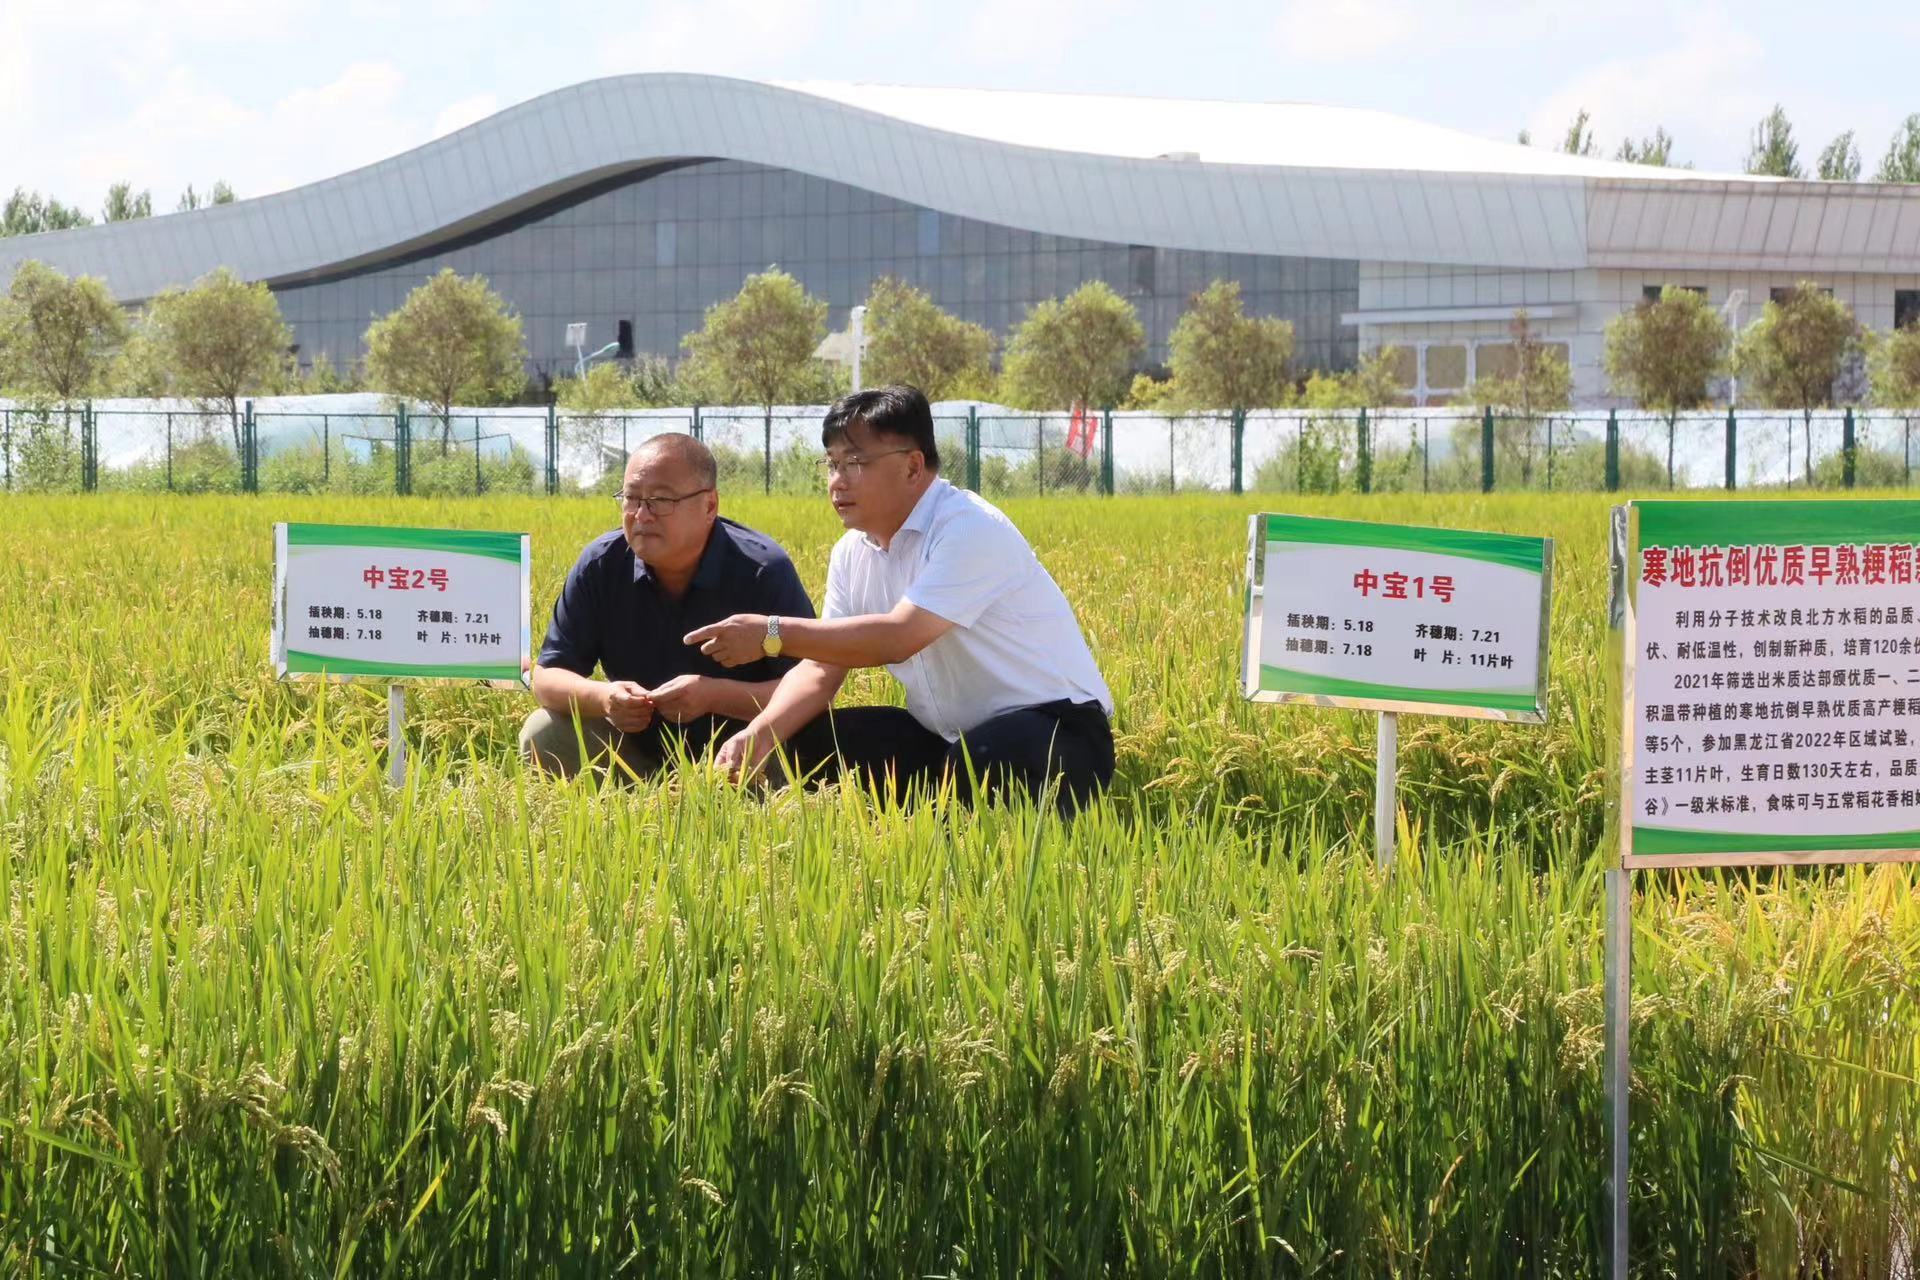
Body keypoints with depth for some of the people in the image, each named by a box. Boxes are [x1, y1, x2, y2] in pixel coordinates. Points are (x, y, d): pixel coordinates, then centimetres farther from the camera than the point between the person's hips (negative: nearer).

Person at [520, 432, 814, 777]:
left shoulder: (764, 571, -17)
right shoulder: (601, 564, -7)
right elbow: (548, 677, -4)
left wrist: (714, 696, -34)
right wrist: (602, 697, -27)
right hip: (636, 747, 4)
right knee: (542, 736, -17)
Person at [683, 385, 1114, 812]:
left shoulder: (971, 530, -20)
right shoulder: (852, 553, 6)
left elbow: (899, 637, -30)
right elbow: (821, 669, 2)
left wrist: (772, 635, -26)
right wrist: (760, 734, -17)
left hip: (1057, 728, -8)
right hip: (947, 736, 8)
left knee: (981, 760, -39)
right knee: (808, 743, -6)